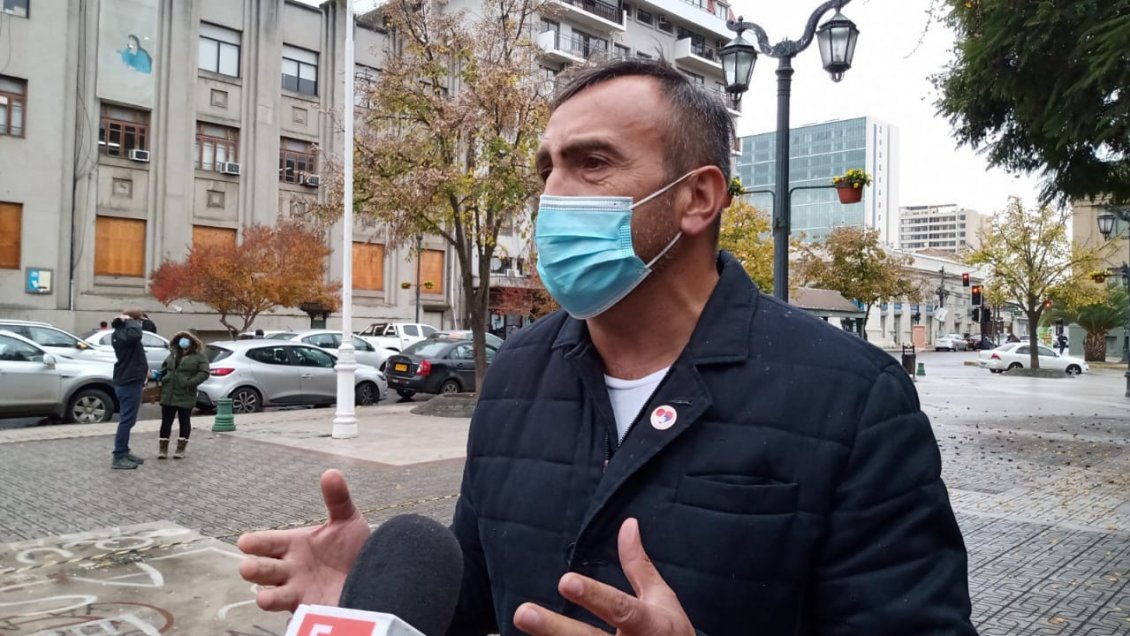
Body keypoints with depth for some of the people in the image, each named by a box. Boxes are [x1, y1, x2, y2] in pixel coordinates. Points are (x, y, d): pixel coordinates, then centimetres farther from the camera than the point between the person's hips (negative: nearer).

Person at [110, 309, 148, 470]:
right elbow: (136, 334, -42)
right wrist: (129, 320, -24)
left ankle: (124, 453, 25)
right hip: (129, 383, -11)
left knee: (128, 420, 17)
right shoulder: (122, 334, -20)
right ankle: (118, 457, -4)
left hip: (127, 382, 11)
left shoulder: (123, 333, 13)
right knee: (127, 420, -7)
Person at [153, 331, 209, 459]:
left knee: (184, 421, 5)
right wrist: (158, 374, 5)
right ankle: (162, 449, 11)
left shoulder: (198, 356, -3)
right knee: (166, 421, 5)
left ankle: (181, 448, 13)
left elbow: (204, 373, -10)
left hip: (185, 396, -4)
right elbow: (165, 368, 26)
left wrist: (191, 382, -21)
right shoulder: (172, 354, 13)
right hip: (168, 395, 4)